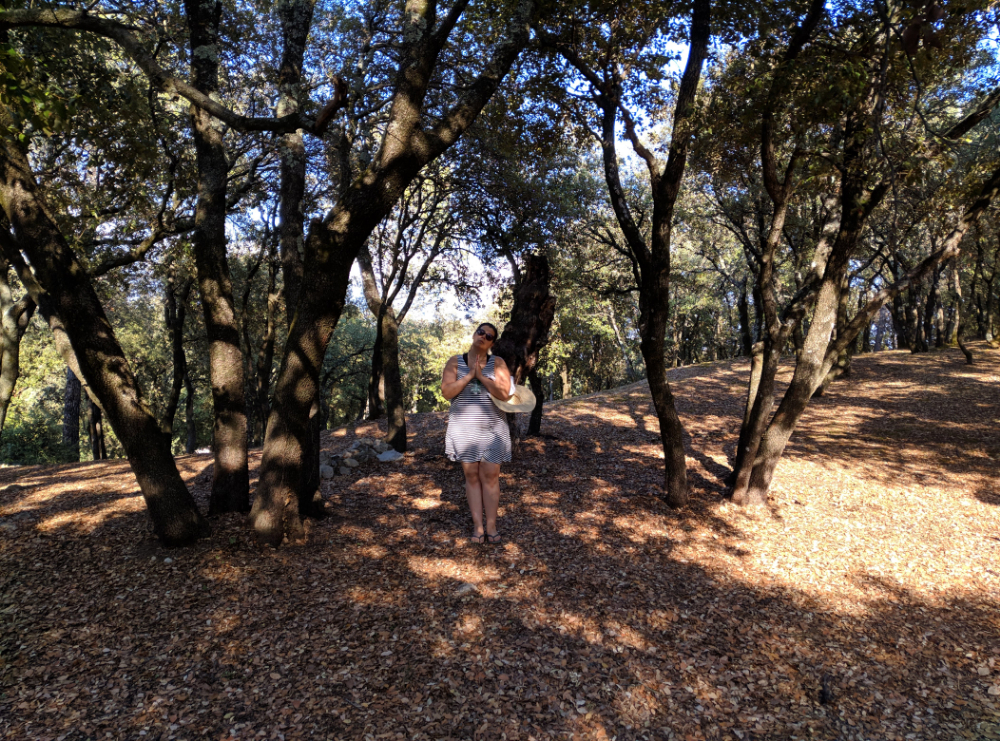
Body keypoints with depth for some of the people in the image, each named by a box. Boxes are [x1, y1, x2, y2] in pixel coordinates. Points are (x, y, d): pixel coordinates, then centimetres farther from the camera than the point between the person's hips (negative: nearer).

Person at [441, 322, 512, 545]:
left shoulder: (497, 363, 1)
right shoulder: (455, 362, 3)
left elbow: (504, 394, -11)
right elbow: (447, 392, -7)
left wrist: (481, 376, -15)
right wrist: (469, 375, -14)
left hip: (492, 428, 0)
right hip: (464, 428, 1)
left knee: (490, 476, -1)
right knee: (472, 476, 3)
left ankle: (491, 525, 6)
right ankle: (477, 525, 9)